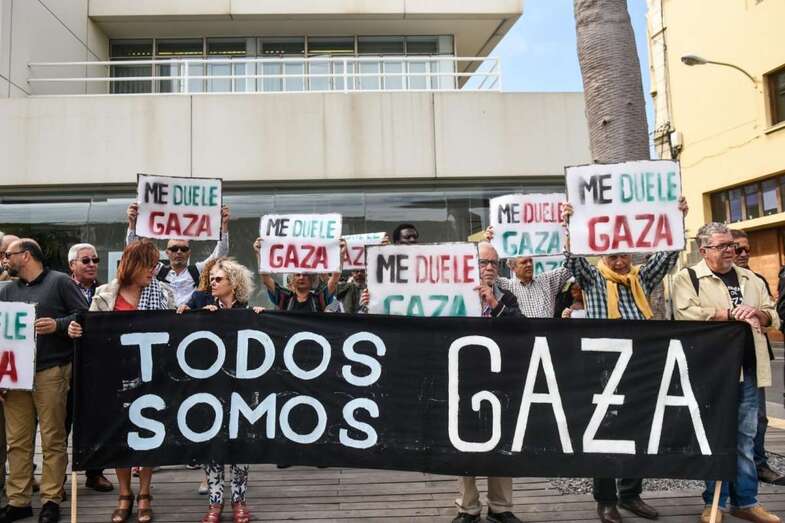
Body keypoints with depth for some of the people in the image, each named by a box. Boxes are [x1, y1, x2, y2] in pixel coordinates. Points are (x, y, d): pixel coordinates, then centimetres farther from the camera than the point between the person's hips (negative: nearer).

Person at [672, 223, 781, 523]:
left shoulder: (750, 279, 16)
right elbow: (686, 315, -18)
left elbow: (772, 317, 16)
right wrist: (731, 314, -15)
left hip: (748, 369, 6)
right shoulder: (688, 278, -3)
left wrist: (756, 312, -8)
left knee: (745, 438, 12)